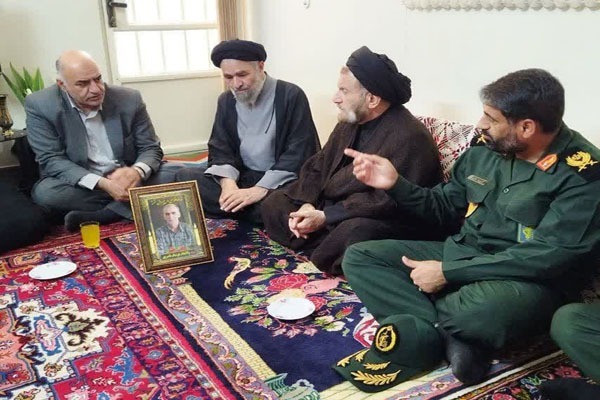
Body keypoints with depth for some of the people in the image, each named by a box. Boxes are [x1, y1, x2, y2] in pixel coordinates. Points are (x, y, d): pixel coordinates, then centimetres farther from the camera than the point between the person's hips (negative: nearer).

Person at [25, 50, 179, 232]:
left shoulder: (129, 99, -7)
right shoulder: (40, 106, -11)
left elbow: (150, 148, -3)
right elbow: (51, 160, -15)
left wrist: (136, 172, -29)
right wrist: (102, 183, -30)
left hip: (127, 179, 2)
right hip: (82, 186, -1)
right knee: (45, 192, -32)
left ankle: (98, 216, -22)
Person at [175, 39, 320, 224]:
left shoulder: (291, 95, -9)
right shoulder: (226, 101, 9)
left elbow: (300, 152, -16)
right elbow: (220, 149, 5)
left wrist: (260, 190, -26)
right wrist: (228, 184, -18)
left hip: (279, 182, -5)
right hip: (242, 177, 5)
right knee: (184, 177, -14)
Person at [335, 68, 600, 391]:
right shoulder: (486, 147, 3)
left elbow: (547, 258, -22)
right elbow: (444, 207, 15)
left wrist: (447, 272, -22)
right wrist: (395, 184, -3)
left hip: (530, 281, -7)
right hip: (461, 254, 7)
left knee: (482, 308, -43)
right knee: (359, 257, -5)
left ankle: (417, 324, -10)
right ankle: (446, 338, -21)